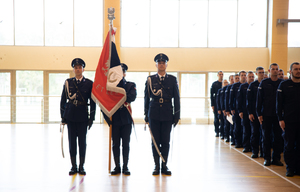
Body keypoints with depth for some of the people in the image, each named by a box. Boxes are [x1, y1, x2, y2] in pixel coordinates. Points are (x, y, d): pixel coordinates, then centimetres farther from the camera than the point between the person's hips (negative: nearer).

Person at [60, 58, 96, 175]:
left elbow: (92, 102, 2)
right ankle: (73, 166, 13)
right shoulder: (68, 82, 6)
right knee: (72, 141, 5)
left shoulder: (89, 83, 1)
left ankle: (81, 166, 12)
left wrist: (91, 118, -2)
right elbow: (63, 100, 7)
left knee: (82, 141, 2)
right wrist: (63, 117, 3)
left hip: (83, 117, -1)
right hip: (70, 116, 1)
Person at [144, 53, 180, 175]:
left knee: (165, 141, 4)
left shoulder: (172, 80, 6)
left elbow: (176, 99, 6)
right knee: (155, 141, 4)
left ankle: (164, 165, 13)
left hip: (167, 115, 0)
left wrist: (177, 115, 1)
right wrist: (146, 115, 2)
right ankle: (157, 166, 13)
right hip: (154, 114, 0)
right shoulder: (150, 79, 6)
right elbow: (147, 98, 6)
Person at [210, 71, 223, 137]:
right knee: (216, 118, 2)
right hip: (216, 104, -1)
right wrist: (212, 105, -5)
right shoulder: (214, 84, 4)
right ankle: (217, 132, 8)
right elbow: (212, 95, 2)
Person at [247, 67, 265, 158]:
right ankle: (255, 151, 9)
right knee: (255, 132, 2)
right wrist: (250, 113, -6)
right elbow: (249, 100, 1)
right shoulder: (252, 85, 2)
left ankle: (263, 151, 12)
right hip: (255, 112, -1)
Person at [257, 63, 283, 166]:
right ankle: (267, 158, 14)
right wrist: (259, 114, -4)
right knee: (266, 137, 5)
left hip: (278, 114, 1)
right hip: (266, 114, -1)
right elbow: (259, 99, 1)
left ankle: (276, 158, 16)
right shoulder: (264, 83, 0)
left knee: (278, 137, 5)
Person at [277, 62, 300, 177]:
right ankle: (290, 168, 12)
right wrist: (280, 119, -6)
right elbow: (279, 103, 0)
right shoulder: (284, 85, 1)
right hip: (289, 121, -2)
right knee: (289, 145, 2)